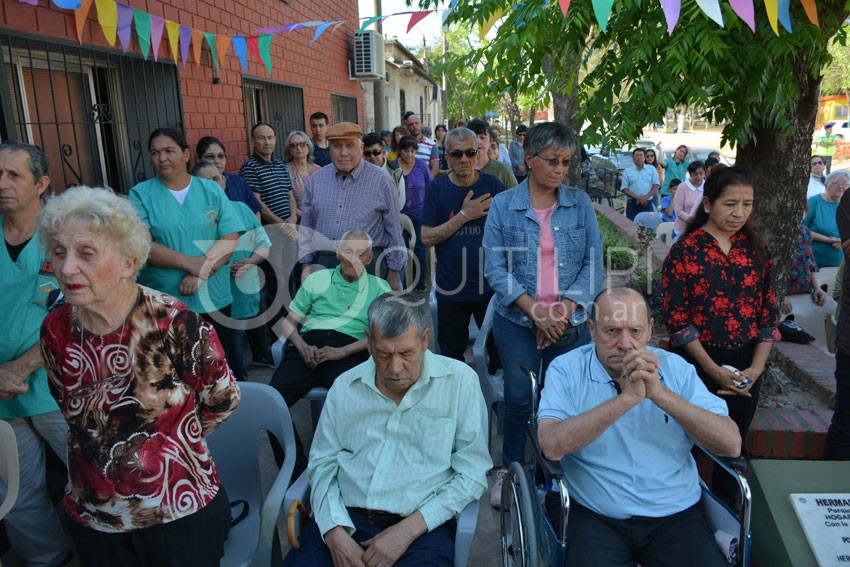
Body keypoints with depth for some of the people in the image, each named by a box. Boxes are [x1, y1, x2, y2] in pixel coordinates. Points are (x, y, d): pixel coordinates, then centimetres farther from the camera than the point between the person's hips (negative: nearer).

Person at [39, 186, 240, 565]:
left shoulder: (176, 324, -23)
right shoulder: (55, 330, -9)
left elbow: (222, 401, -8)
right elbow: (70, 408, 9)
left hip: (180, 514, -4)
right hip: (92, 518, 4)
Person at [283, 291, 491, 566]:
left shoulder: (460, 381, -5)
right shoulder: (345, 386, 5)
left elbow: (471, 472, -5)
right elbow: (323, 462, 8)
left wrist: (407, 530, -12)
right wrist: (335, 532, -8)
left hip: (423, 525, -1)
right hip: (346, 516, 2)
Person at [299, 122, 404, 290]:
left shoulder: (381, 180, -3)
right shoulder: (316, 179, 8)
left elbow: (394, 230, 0)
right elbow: (306, 227, 13)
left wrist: (394, 273, 0)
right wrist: (306, 265, 9)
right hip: (323, 264, 3)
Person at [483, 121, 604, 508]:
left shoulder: (580, 204, 3)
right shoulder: (503, 206, -1)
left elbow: (594, 264, 1)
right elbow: (495, 267, -6)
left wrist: (564, 310, -12)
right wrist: (534, 310, -15)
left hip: (571, 323, 2)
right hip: (517, 321, -1)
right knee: (518, 398, 5)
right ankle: (509, 470, 29)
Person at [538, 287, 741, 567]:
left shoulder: (676, 368, 2)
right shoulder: (566, 370, -6)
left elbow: (731, 445, -8)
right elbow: (552, 446, -21)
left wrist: (660, 393, -20)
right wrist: (628, 397, -24)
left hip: (676, 515, 3)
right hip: (597, 517, -3)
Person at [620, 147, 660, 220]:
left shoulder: (652, 169, 11)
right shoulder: (627, 171, 9)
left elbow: (656, 185, 5)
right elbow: (624, 189, 2)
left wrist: (646, 197, -11)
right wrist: (638, 198, -12)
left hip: (648, 203, 0)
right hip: (632, 203, 0)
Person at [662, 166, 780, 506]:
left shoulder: (757, 251, 5)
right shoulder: (685, 251, -8)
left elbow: (769, 312, 6)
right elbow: (676, 318, -12)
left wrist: (757, 366, -6)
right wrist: (714, 370, -14)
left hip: (746, 366, 4)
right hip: (696, 363, -4)